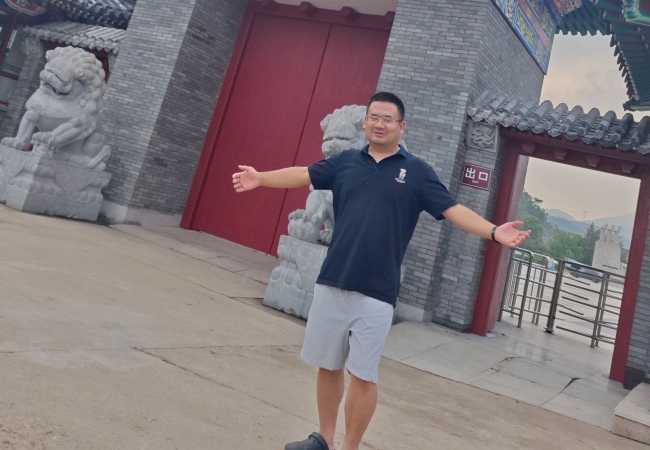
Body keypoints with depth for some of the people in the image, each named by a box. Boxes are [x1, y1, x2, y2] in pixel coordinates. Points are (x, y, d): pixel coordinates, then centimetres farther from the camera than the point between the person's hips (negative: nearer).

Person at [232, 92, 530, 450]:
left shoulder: (417, 171, 1)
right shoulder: (345, 161, 9)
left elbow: (453, 210, -4)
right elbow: (303, 175, 11)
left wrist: (494, 232, -17)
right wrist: (261, 178, 1)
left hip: (376, 293, -3)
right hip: (330, 284, 3)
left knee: (363, 376, 4)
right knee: (327, 366, 14)